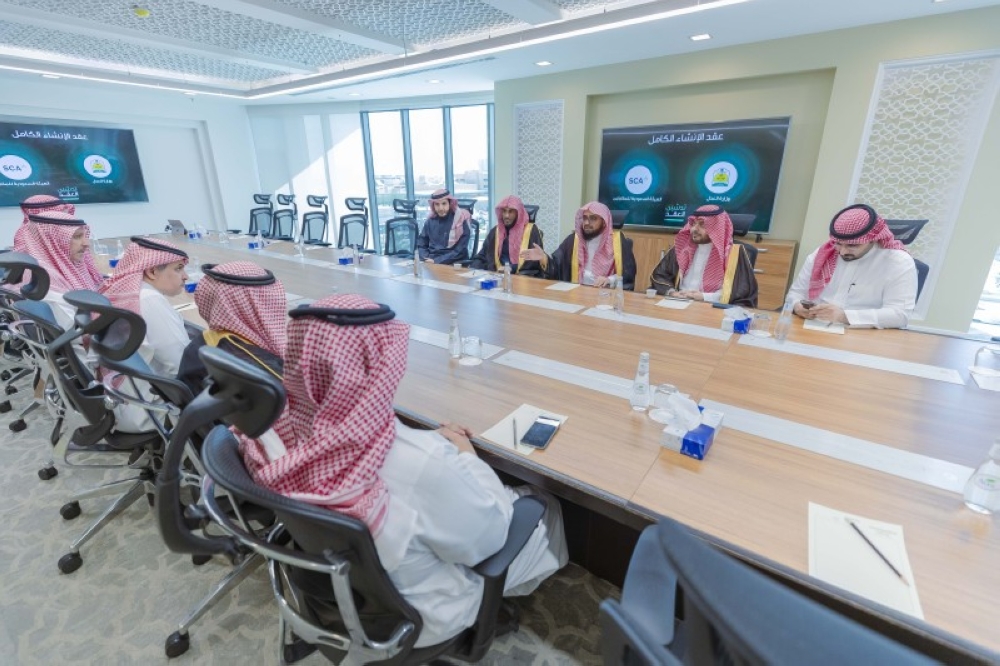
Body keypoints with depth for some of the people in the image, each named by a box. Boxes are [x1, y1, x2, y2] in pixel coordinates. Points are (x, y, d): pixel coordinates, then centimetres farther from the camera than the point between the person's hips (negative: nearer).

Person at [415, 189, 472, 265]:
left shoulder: (461, 221, -5)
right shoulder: (430, 220, 8)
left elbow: (459, 251, -10)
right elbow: (421, 244, 11)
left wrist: (436, 261, -16)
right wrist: (426, 259, -8)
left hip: (453, 265, -4)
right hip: (430, 262, 4)